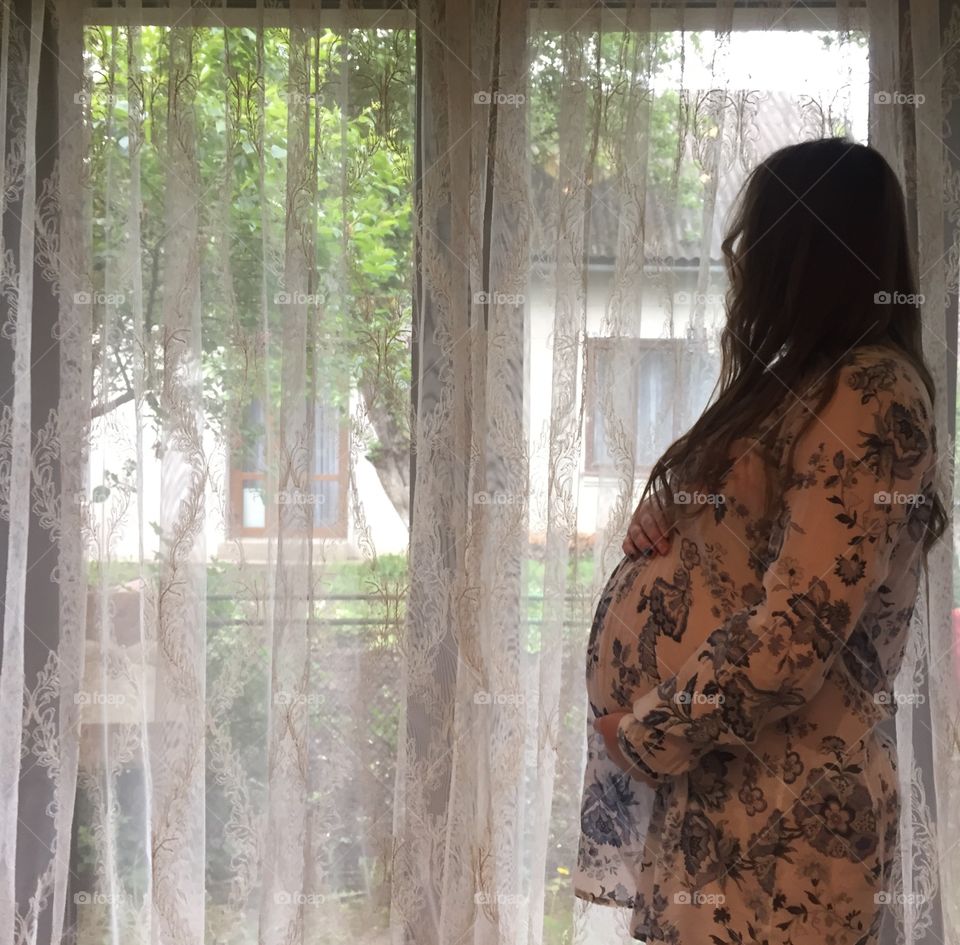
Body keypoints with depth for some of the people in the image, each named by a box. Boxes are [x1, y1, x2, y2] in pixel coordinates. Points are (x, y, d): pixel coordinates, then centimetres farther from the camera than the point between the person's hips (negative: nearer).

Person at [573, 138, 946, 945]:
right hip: (717, 774, 9)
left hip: (774, 804, -9)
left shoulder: (867, 394, -16)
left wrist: (647, 732, -13)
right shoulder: (806, 385, 15)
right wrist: (664, 522, 2)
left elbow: (795, 630, -23)